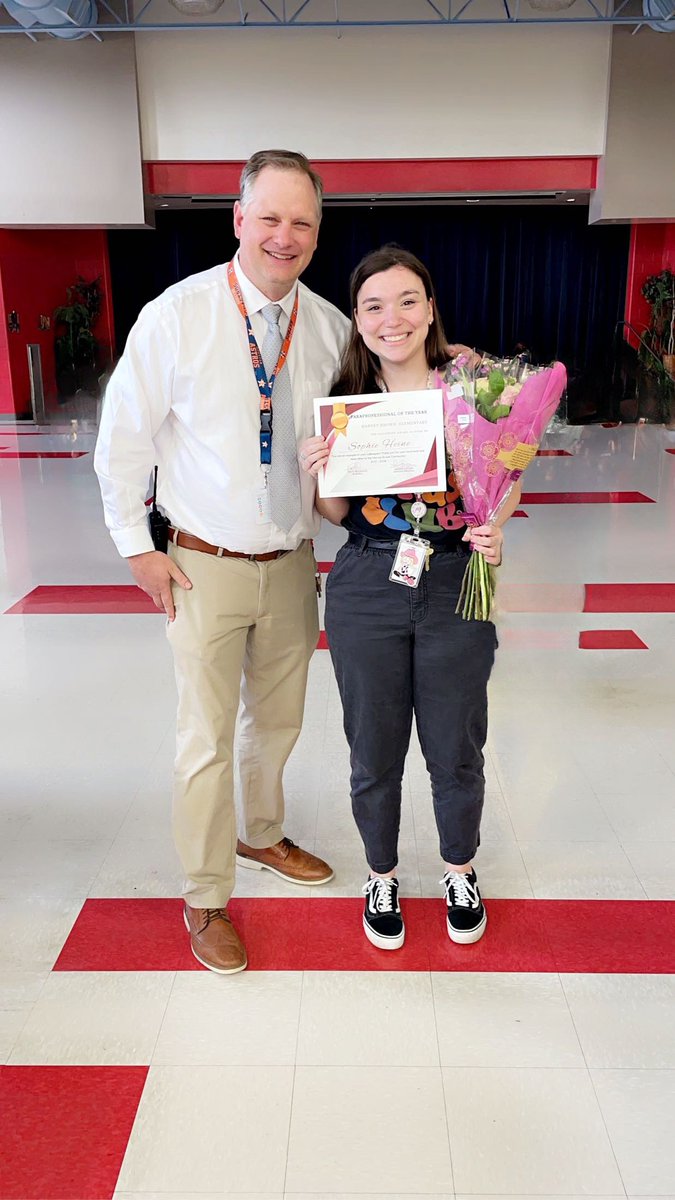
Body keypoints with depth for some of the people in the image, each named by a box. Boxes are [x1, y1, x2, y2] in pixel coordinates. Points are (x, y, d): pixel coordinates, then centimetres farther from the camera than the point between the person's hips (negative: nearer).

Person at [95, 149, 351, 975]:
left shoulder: (330, 327, 0)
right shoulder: (176, 316, -11)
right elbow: (123, 437, -4)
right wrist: (136, 547, -5)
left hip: (292, 563, 4)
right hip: (205, 566, -4)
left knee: (277, 720, 19)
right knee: (207, 738, 4)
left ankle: (261, 836, 46)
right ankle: (205, 900, 24)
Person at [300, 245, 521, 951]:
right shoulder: (343, 400, 0)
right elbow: (339, 513, 6)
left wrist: (495, 528, -15)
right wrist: (315, 475, -15)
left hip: (455, 586, 0)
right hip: (366, 588, 1)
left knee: (455, 750, 13)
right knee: (374, 751, 13)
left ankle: (459, 869, 41)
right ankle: (382, 875, 38)